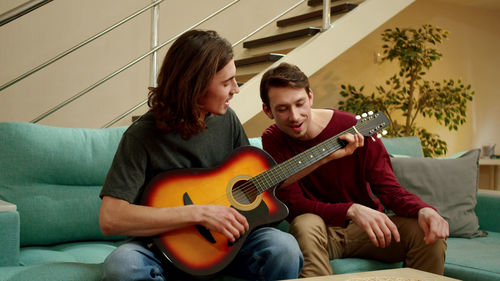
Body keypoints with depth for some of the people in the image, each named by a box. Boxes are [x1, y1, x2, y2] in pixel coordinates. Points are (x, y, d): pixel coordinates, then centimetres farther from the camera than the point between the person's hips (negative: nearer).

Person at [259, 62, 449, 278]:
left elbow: (389, 188, -10)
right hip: (320, 230, -1)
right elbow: (293, 205, -18)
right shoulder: (273, 140, -10)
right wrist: (352, 210, -35)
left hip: (365, 228, 2)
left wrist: (423, 210, -33)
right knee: (306, 225, -36)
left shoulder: (355, 129, -11)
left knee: (429, 234, -22)